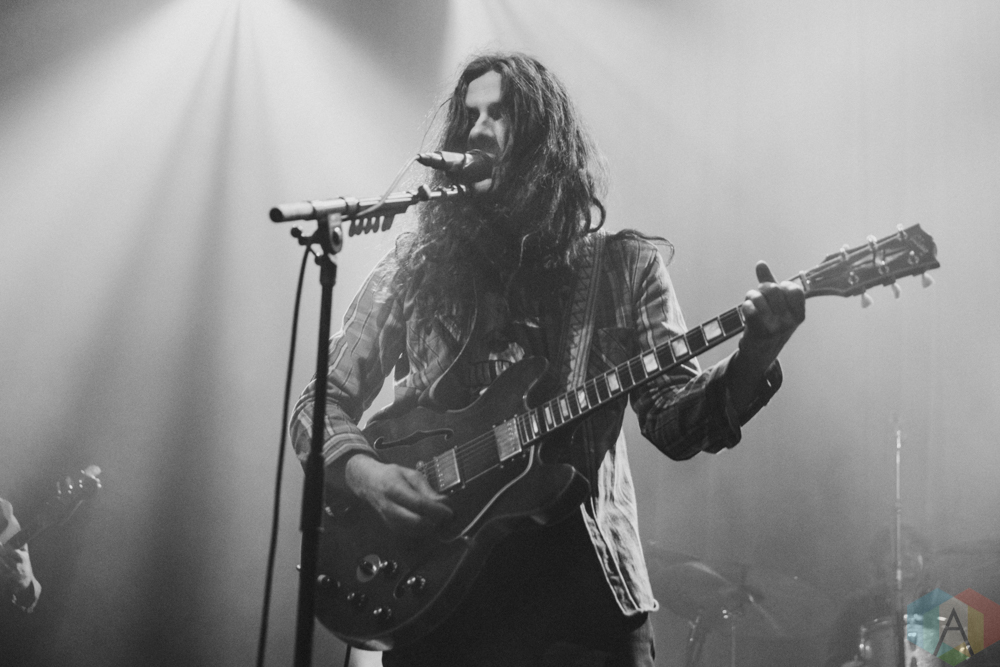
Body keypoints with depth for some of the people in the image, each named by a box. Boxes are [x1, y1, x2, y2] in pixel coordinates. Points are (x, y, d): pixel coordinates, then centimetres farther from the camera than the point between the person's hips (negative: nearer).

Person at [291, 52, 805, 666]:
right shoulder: (416, 266, 5)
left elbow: (676, 421, -2)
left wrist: (754, 360, -21)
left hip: (580, 577, 0)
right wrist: (364, 472, -11)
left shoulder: (624, 266, 4)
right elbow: (323, 402, 9)